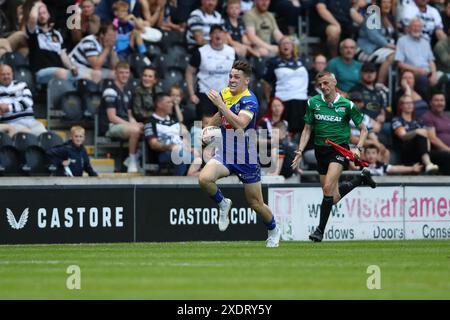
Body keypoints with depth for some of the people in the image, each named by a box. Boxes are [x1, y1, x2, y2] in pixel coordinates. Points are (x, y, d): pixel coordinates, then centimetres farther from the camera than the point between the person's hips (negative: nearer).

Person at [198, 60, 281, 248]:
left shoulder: (249, 101, -18)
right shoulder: (225, 93, 3)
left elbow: (240, 123, -37)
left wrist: (220, 104, -39)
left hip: (246, 158, -5)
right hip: (225, 154, 5)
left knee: (256, 203, 6)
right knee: (204, 178, -25)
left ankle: (273, 231, 35)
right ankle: (223, 204, 4)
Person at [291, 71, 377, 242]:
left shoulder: (346, 105, -6)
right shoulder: (313, 103, 2)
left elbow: (363, 129, 3)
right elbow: (307, 129, 10)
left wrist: (358, 148, -12)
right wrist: (300, 151, -1)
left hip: (340, 149, -4)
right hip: (321, 150, 4)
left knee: (328, 187, -24)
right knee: (334, 197, 7)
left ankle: (320, 229, -15)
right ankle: (361, 178, 36)